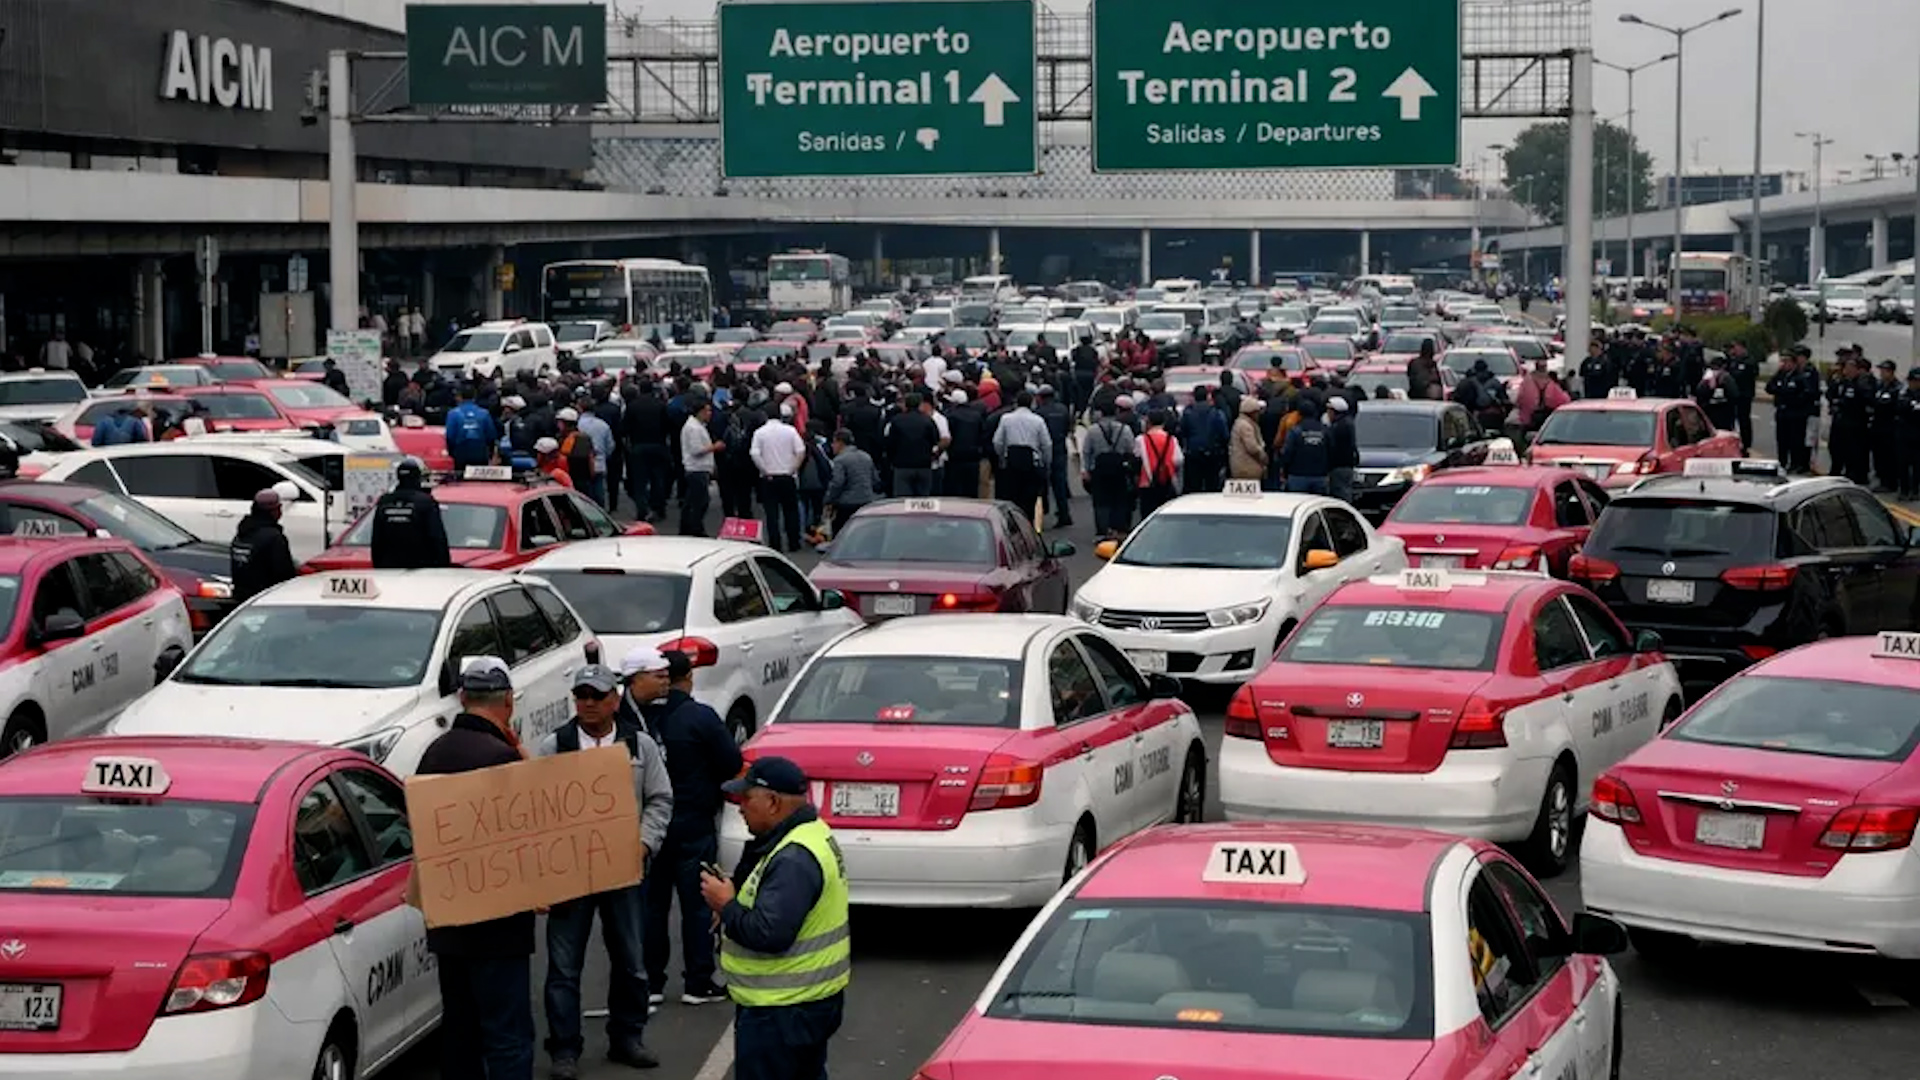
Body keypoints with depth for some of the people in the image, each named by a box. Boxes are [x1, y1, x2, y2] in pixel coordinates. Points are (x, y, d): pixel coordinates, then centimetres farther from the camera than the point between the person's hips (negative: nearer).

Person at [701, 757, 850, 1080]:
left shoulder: (794, 859, -25)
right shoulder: (813, 834, 9)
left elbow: (769, 933, -30)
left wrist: (726, 906, -15)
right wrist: (733, 891, 2)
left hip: (782, 1011, -11)